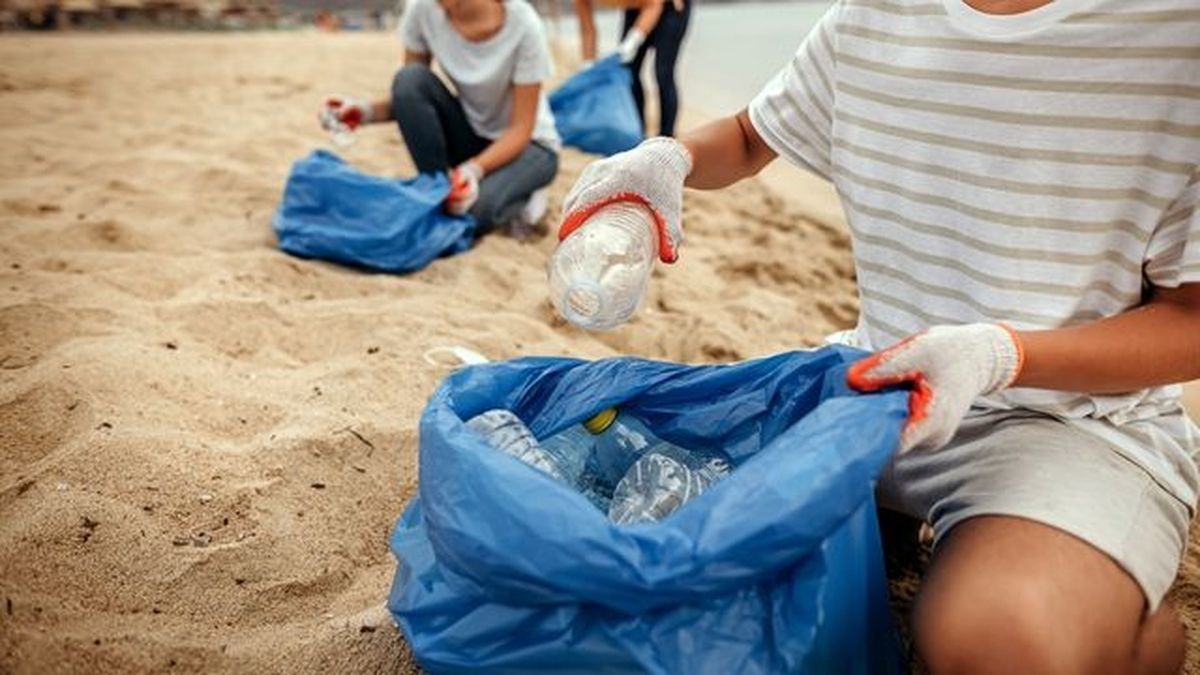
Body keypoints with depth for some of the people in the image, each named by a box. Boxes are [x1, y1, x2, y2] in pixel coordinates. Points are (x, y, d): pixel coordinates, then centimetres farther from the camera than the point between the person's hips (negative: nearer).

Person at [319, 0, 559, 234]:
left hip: (528, 143, -4)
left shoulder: (523, 25, -25)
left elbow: (520, 129, -22)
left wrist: (475, 169, -38)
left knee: (472, 208, -33)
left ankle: (520, 199, -1)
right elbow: (409, 92, -6)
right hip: (469, 134, 4)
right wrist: (368, 110, -26)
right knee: (409, 79, -24)